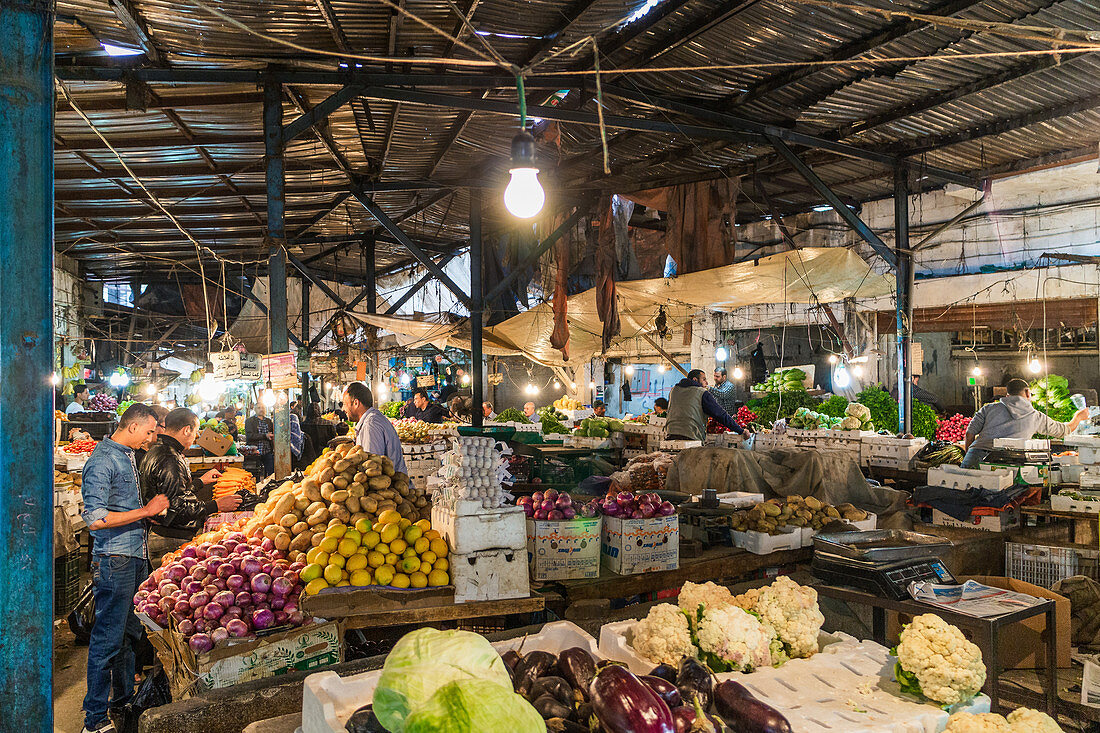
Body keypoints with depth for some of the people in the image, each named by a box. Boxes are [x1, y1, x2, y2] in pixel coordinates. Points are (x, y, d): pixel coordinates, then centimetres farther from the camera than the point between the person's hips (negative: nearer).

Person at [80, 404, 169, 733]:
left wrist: (153, 506, 14)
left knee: (130, 633, 18)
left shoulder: (128, 456, 15)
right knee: (108, 639, -1)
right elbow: (95, 519, -21)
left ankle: (124, 699, 33)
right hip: (114, 560, -9)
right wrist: (146, 510, -17)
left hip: (136, 556, 9)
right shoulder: (102, 461, -15)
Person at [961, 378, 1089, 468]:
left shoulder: (989, 408, 20)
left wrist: (967, 455, 26)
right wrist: (1079, 416, 59)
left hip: (975, 454, 2)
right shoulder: (1037, 417, 20)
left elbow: (970, 434, 12)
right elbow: (1065, 430, 38)